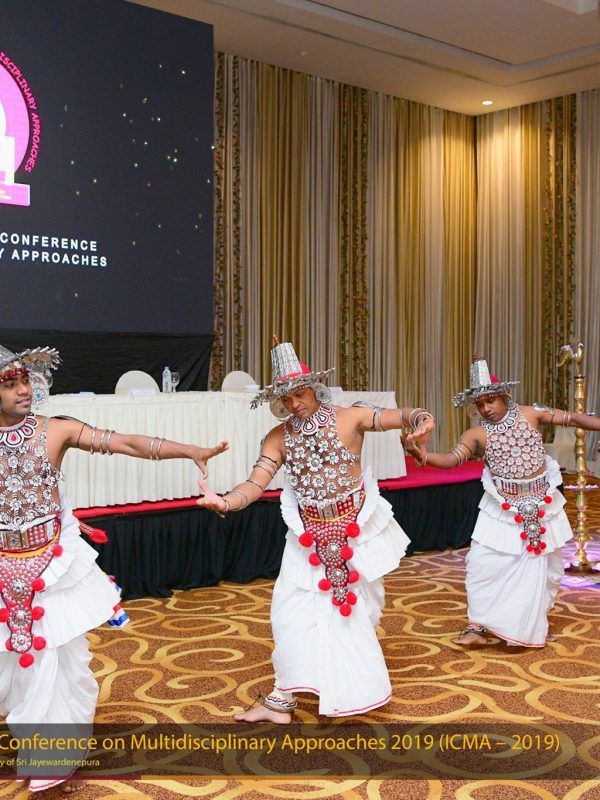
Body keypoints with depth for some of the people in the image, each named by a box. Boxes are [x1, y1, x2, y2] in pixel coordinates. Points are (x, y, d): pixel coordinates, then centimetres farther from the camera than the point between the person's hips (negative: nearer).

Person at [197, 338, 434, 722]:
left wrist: (422, 419, -41)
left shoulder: (350, 418, -10)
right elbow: (256, 484, -12)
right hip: (310, 535, 2)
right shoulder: (278, 438, -5)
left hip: (356, 529, -2)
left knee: (356, 608, 11)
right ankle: (283, 698, 7)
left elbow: (399, 416, -17)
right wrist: (224, 502, -32)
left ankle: (355, 688, 32)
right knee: (292, 609, -2)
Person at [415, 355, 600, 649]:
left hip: (541, 504, 1)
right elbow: (452, 459, -22)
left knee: (542, 565, 11)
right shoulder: (477, 434, -10)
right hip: (503, 508, -1)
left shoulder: (529, 414, -6)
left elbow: (571, 418, -2)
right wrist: (421, 455, -41)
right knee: (483, 561, -8)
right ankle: (477, 627, 1)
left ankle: (531, 625, 31)